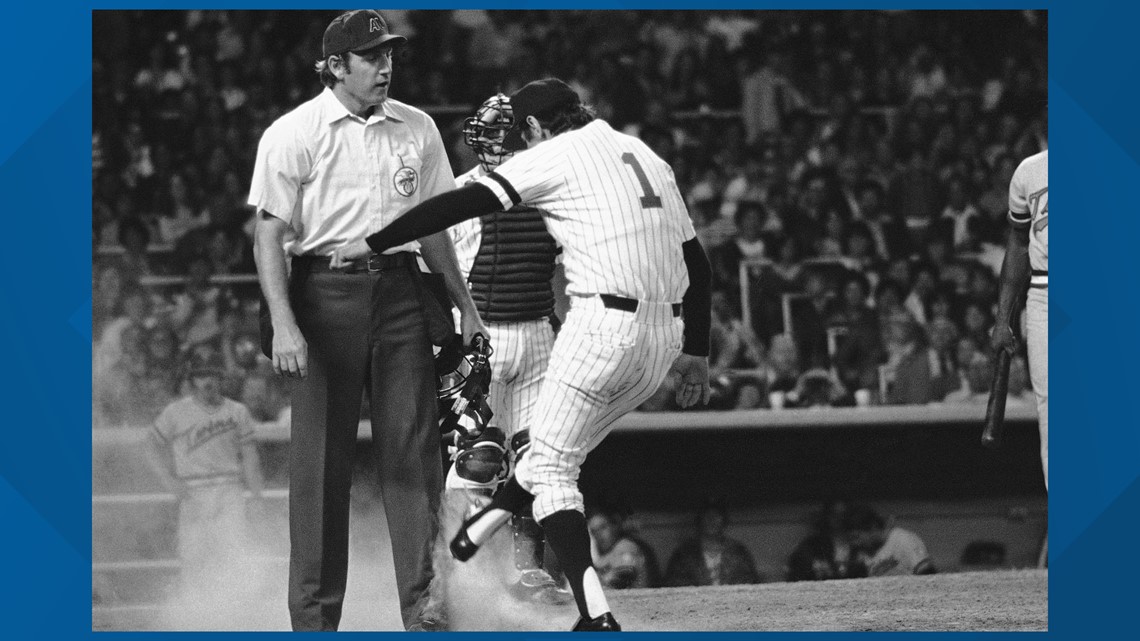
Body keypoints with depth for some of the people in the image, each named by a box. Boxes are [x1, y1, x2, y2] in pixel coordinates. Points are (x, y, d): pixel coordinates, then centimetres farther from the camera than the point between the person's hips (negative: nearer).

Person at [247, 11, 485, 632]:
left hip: (400, 293, 4)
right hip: (325, 294, -4)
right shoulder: (292, 134, -4)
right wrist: (283, 324, -17)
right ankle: (314, 614, 6)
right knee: (320, 458, -1)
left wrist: (464, 302, 21)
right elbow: (270, 234, -7)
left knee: (411, 449, 0)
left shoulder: (416, 129, 11)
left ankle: (420, 604, 3)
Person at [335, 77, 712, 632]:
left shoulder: (554, 156, 0)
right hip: (665, 336, 7)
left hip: (603, 325, -7)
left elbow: (464, 205, -8)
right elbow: (696, 260, 20)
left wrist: (373, 243, -2)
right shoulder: (646, 156, 21)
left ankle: (597, 616, -10)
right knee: (559, 450, 23)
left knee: (551, 467, 0)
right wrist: (695, 353, 24)